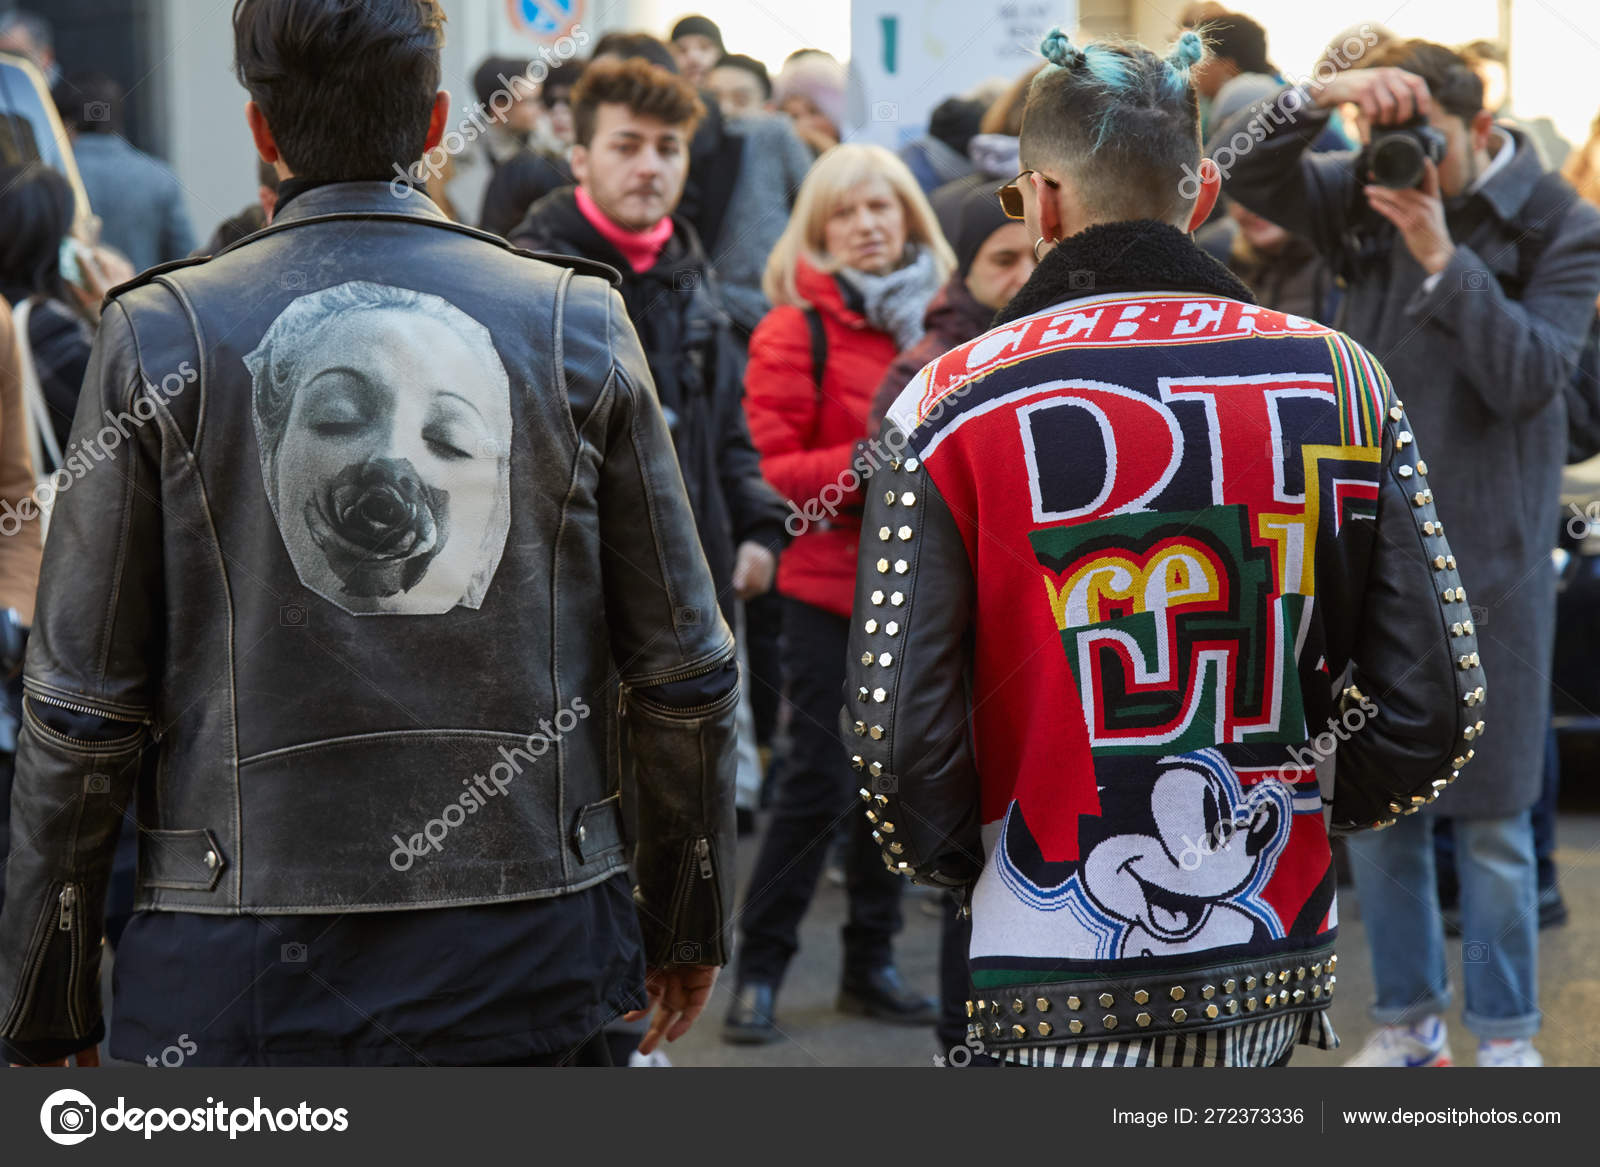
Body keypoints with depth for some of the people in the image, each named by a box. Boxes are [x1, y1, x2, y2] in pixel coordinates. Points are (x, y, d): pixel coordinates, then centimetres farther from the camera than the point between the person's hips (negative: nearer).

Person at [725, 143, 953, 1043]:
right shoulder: (798, 329, -6)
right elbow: (775, 468, -10)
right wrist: (865, 467, -23)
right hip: (831, 583, -5)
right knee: (821, 780, -5)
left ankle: (872, 964, 22)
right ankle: (759, 972, 6)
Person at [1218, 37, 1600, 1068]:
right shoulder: (1367, 201, 4)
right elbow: (1249, 175, -5)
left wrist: (1443, 257, -24)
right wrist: (1319, 99, -22)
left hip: (1489, 559, -3)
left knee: (1492, 820, 2)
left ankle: (1506, 1035, 15)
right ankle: (1408, 1020, 24)